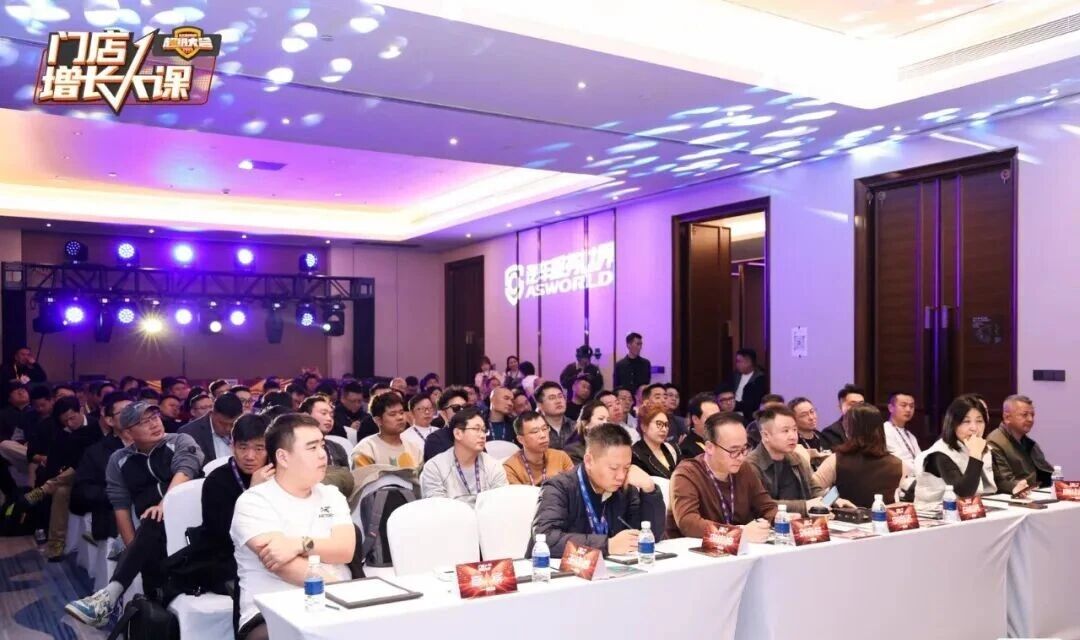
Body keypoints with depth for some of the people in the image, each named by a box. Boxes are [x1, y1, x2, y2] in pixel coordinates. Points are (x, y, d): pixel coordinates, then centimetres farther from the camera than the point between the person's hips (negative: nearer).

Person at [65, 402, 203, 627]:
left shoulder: (180, 441, 6)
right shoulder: (119, 460, 14)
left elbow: (185, 471, -13)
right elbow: (120, 505, 7)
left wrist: (166, 502, -33)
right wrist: (134, 548, -6)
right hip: (153, 534, 4)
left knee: (154, 524, -33)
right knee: (149, 553, -30)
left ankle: (109, 596, -38)